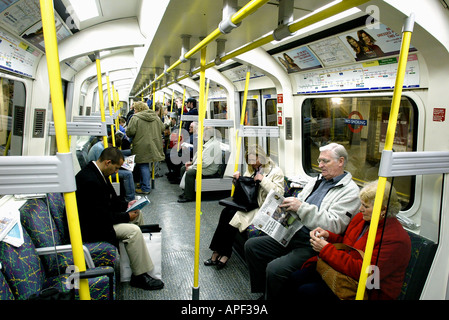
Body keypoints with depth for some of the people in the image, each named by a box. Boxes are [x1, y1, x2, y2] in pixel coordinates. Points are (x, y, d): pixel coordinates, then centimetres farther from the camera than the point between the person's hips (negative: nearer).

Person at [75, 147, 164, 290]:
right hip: (91, 227, -11)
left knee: (137, 213, 13)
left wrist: (126, 205, 2)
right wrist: (126, 216, -17)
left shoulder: (96, 171, 2)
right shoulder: (89, 180, -30)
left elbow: (110, 199, 15)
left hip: (99, 216, 11)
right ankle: (140, 276, -9)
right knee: (133, 231, -22)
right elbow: (101, 216, -28)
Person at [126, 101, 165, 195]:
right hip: (153, 146, 6)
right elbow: (162, 129, 11)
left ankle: (145, 188, 3)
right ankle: (144, 184, 26)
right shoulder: (156, 117, 9)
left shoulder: (135, 118, -10)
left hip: (142, 147, -6)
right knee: (145, 166, 17)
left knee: (143, 166, 0)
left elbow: (130, 132, -14)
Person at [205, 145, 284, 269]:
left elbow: (279, 193, -15)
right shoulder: (252, 169, 16)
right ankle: (218, 252, -18)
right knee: (225, 211, -21)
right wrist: (238, 178, 4)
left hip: (262, 208, -6)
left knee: (233, 214, -25)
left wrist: (263, 180, -20)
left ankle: (224, 254, -13)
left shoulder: (276, 171, -5)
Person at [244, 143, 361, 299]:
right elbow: (299, 202, 23)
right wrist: (288, 204, -1)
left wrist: (301, 208, -24)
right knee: (251, 246, 1)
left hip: (313, 245, -8)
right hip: (293, 233, 9)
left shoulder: (350, 191, -8)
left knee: (275, 269, -28)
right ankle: (262, 292, 14)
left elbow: (333, 226, -20)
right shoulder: (316, 181, 16)